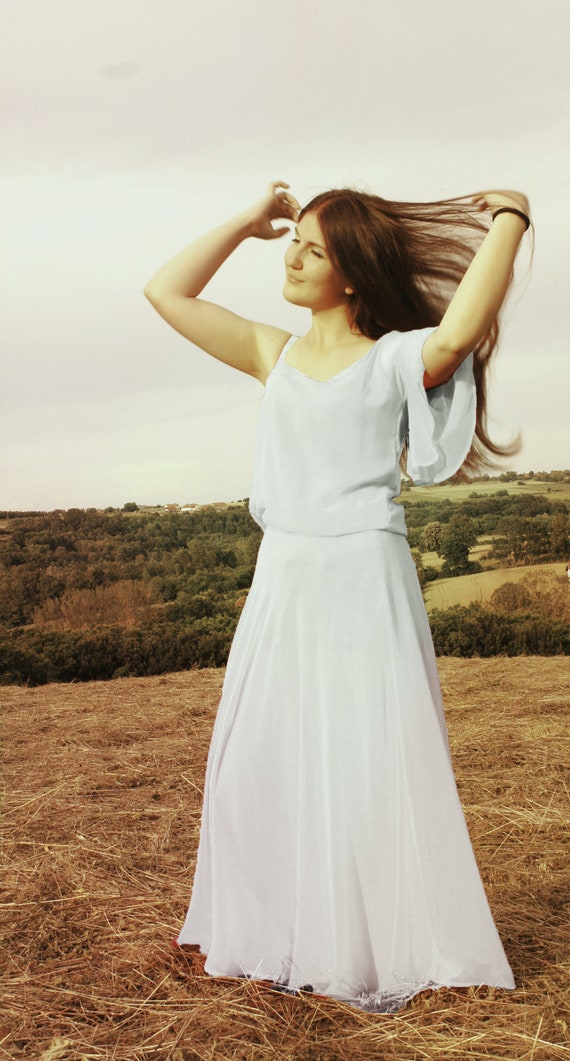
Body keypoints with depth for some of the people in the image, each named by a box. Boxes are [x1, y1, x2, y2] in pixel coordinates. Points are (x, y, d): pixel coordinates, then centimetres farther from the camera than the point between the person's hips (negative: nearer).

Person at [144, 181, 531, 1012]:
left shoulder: (394, 360, -1)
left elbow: (459, 331, -24)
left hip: (365, 581, -5)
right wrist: (249, 222, 16)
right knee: (266, 761, 9)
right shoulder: (276, 356, 13)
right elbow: (167, 293, 13)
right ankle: (279, 939, 27)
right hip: (283, 581, 5)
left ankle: (389, 949, 18)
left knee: (371, 763, 1)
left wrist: (508, 221, -13)